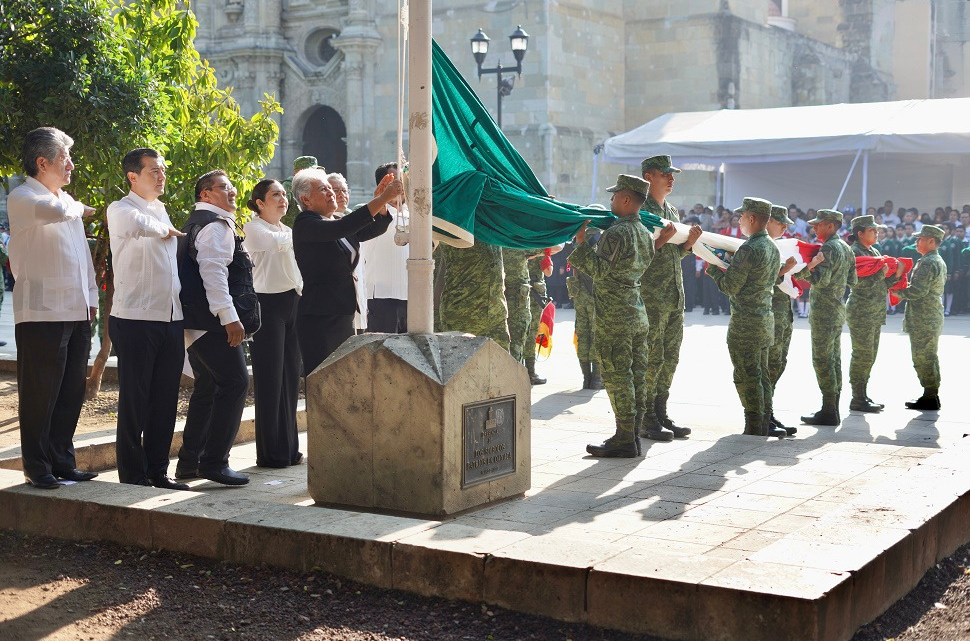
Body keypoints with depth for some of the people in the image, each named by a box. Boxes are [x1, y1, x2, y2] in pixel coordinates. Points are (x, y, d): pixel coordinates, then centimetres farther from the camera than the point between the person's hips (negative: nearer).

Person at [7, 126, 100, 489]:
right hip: (41, 312, -8)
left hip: (76, 311, 8)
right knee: (39, 395, -2)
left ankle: (63, 462, 19)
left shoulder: (66, 199, 20)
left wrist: (91, 297, 15)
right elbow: (56, 212, -28)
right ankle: (37, 468, 6)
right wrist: (80, 209, -6)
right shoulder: (21, 198, -7)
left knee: (71, 394, 10)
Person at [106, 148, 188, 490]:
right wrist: (165, 230, -11)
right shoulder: (121, 210, -6)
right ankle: (132, 475, 8)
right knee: (135, 401, 0)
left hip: (171, 320, 7)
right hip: (136, 320, -7)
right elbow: (136, 225, -30)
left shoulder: (162, 212, 18)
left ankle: (158, 471, 18)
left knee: (165, 401, 9)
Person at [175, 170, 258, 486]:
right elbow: (213, 272, -22)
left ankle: (189, 461, 20)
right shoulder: (215, 225, -11)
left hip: (196, 324, 11)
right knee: (234, 383, -10)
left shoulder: (197, 223, 23)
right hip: (212, 325, -11)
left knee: (207, 388, 16)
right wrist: (229, 317, -25)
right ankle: (214, 462, -11)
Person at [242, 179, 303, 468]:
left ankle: (288, 449, 15)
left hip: (291, 304, 7)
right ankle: (271, 453, 0)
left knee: (290, 378, 8)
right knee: (270, 380, -5)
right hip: (267, 306, -7)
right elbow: (278, 244, -25)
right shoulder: (253, 229, -4)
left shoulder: (287, 230, 21)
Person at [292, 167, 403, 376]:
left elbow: (376, 228, 11)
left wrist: (383, 203, -11)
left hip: (345, 315, 9)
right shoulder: (304, 225, -9)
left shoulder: (336, 223, 18)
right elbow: (342, 227, -24)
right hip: (319, 318, -8)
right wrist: (382, 198, -25)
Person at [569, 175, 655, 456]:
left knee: (617, 376, -5)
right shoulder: (644, 233, 13)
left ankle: (624, 439, -3)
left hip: (614, 317, -9)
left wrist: (581, 243, -14)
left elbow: (599, 270, -19)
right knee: (635, 375, 9)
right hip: (638, 315, 9)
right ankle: (632, 434, 15)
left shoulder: (617, 233, -16)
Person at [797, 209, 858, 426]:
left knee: (822, 361, -7)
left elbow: (822, 280, -24)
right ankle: (833, 408, 16)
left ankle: (828, 412, -6)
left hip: (824, 311, -10)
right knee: (834, 359, 12)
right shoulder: (845, 248, 14)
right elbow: (853, 281, 17)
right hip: (838, 309, 10)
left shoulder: (828, 248, -15)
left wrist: (803, 270, -24)